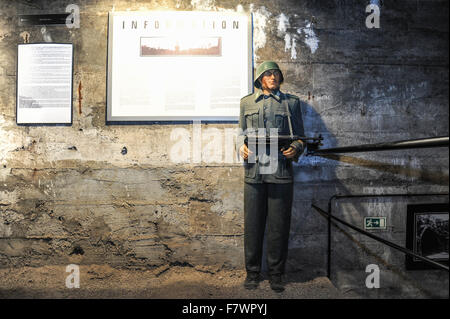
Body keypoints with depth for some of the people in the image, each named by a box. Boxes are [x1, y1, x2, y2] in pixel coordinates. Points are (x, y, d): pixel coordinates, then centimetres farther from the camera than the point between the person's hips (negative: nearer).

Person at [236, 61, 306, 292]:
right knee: (253, 223, 4)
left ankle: (276, 273, 19)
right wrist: (242, 147, -4)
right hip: (254, 170, 1)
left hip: (281, 171, 0)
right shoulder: (247, 102, 15)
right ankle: (252, 272, 20)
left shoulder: (291, 102, 13)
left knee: (279, 225, 3)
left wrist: (295, 149, -8)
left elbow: (300, 136, 13)